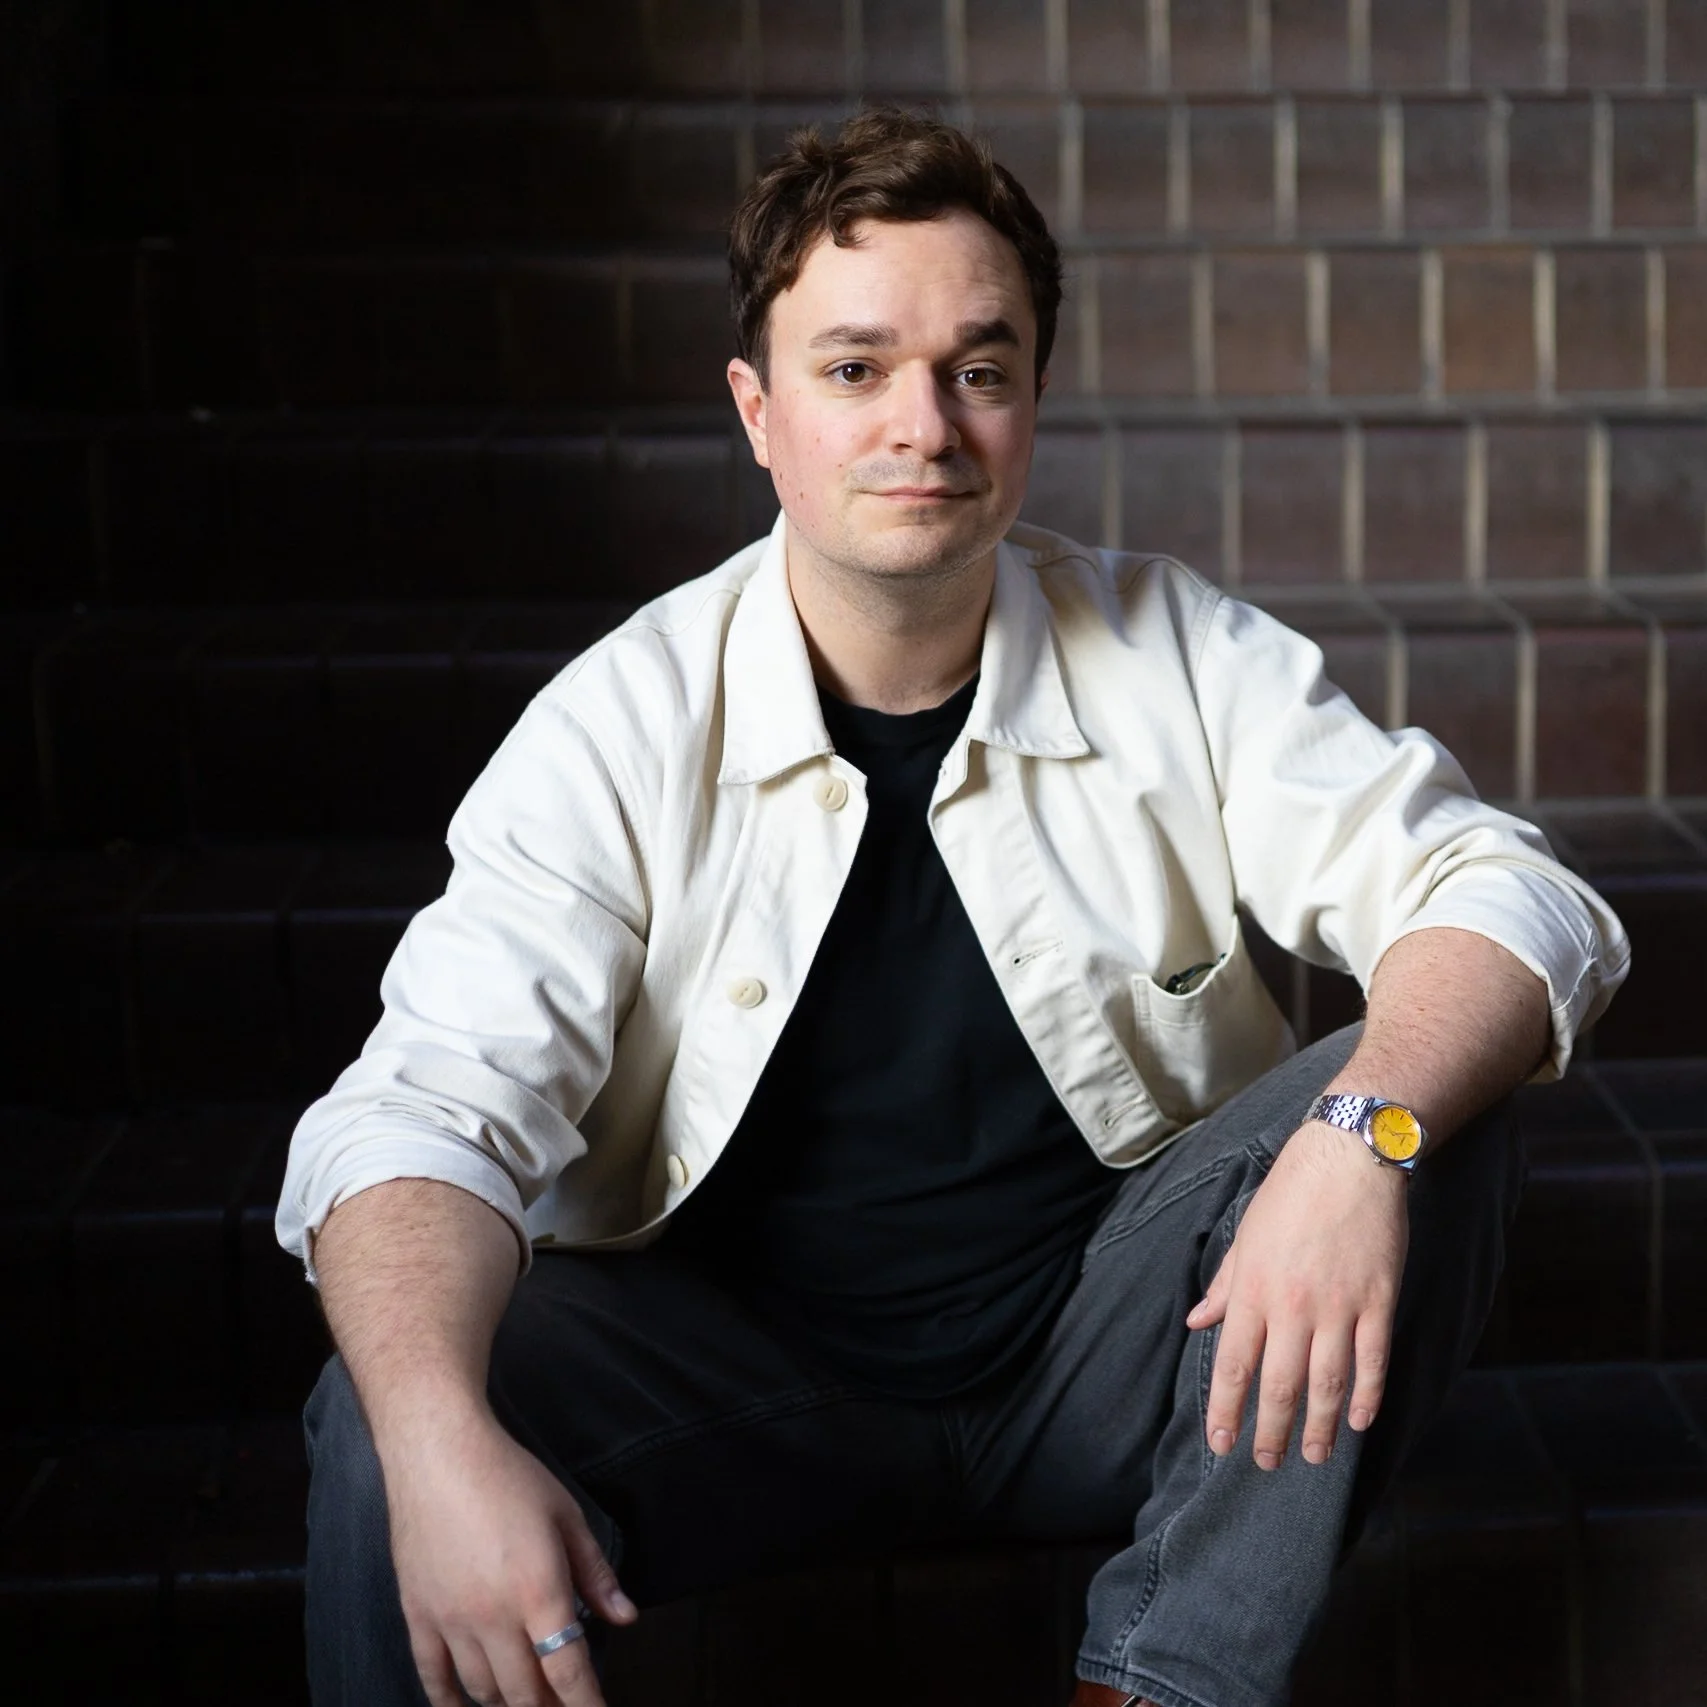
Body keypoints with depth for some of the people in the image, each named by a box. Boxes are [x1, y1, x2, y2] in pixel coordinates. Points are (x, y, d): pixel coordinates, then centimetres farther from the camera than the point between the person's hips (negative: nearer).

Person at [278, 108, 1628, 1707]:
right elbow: (433, 1107, -19)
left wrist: (1366, 1132, -34)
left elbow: (1508, 898, -11)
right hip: (749, 1373, -2)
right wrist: (443, 1449, -40)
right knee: (383, 1429, -30)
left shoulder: (1174, 658, -5)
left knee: (1434, 1122, -23)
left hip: (1108, 1354, 3)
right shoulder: (622, 729, -10)